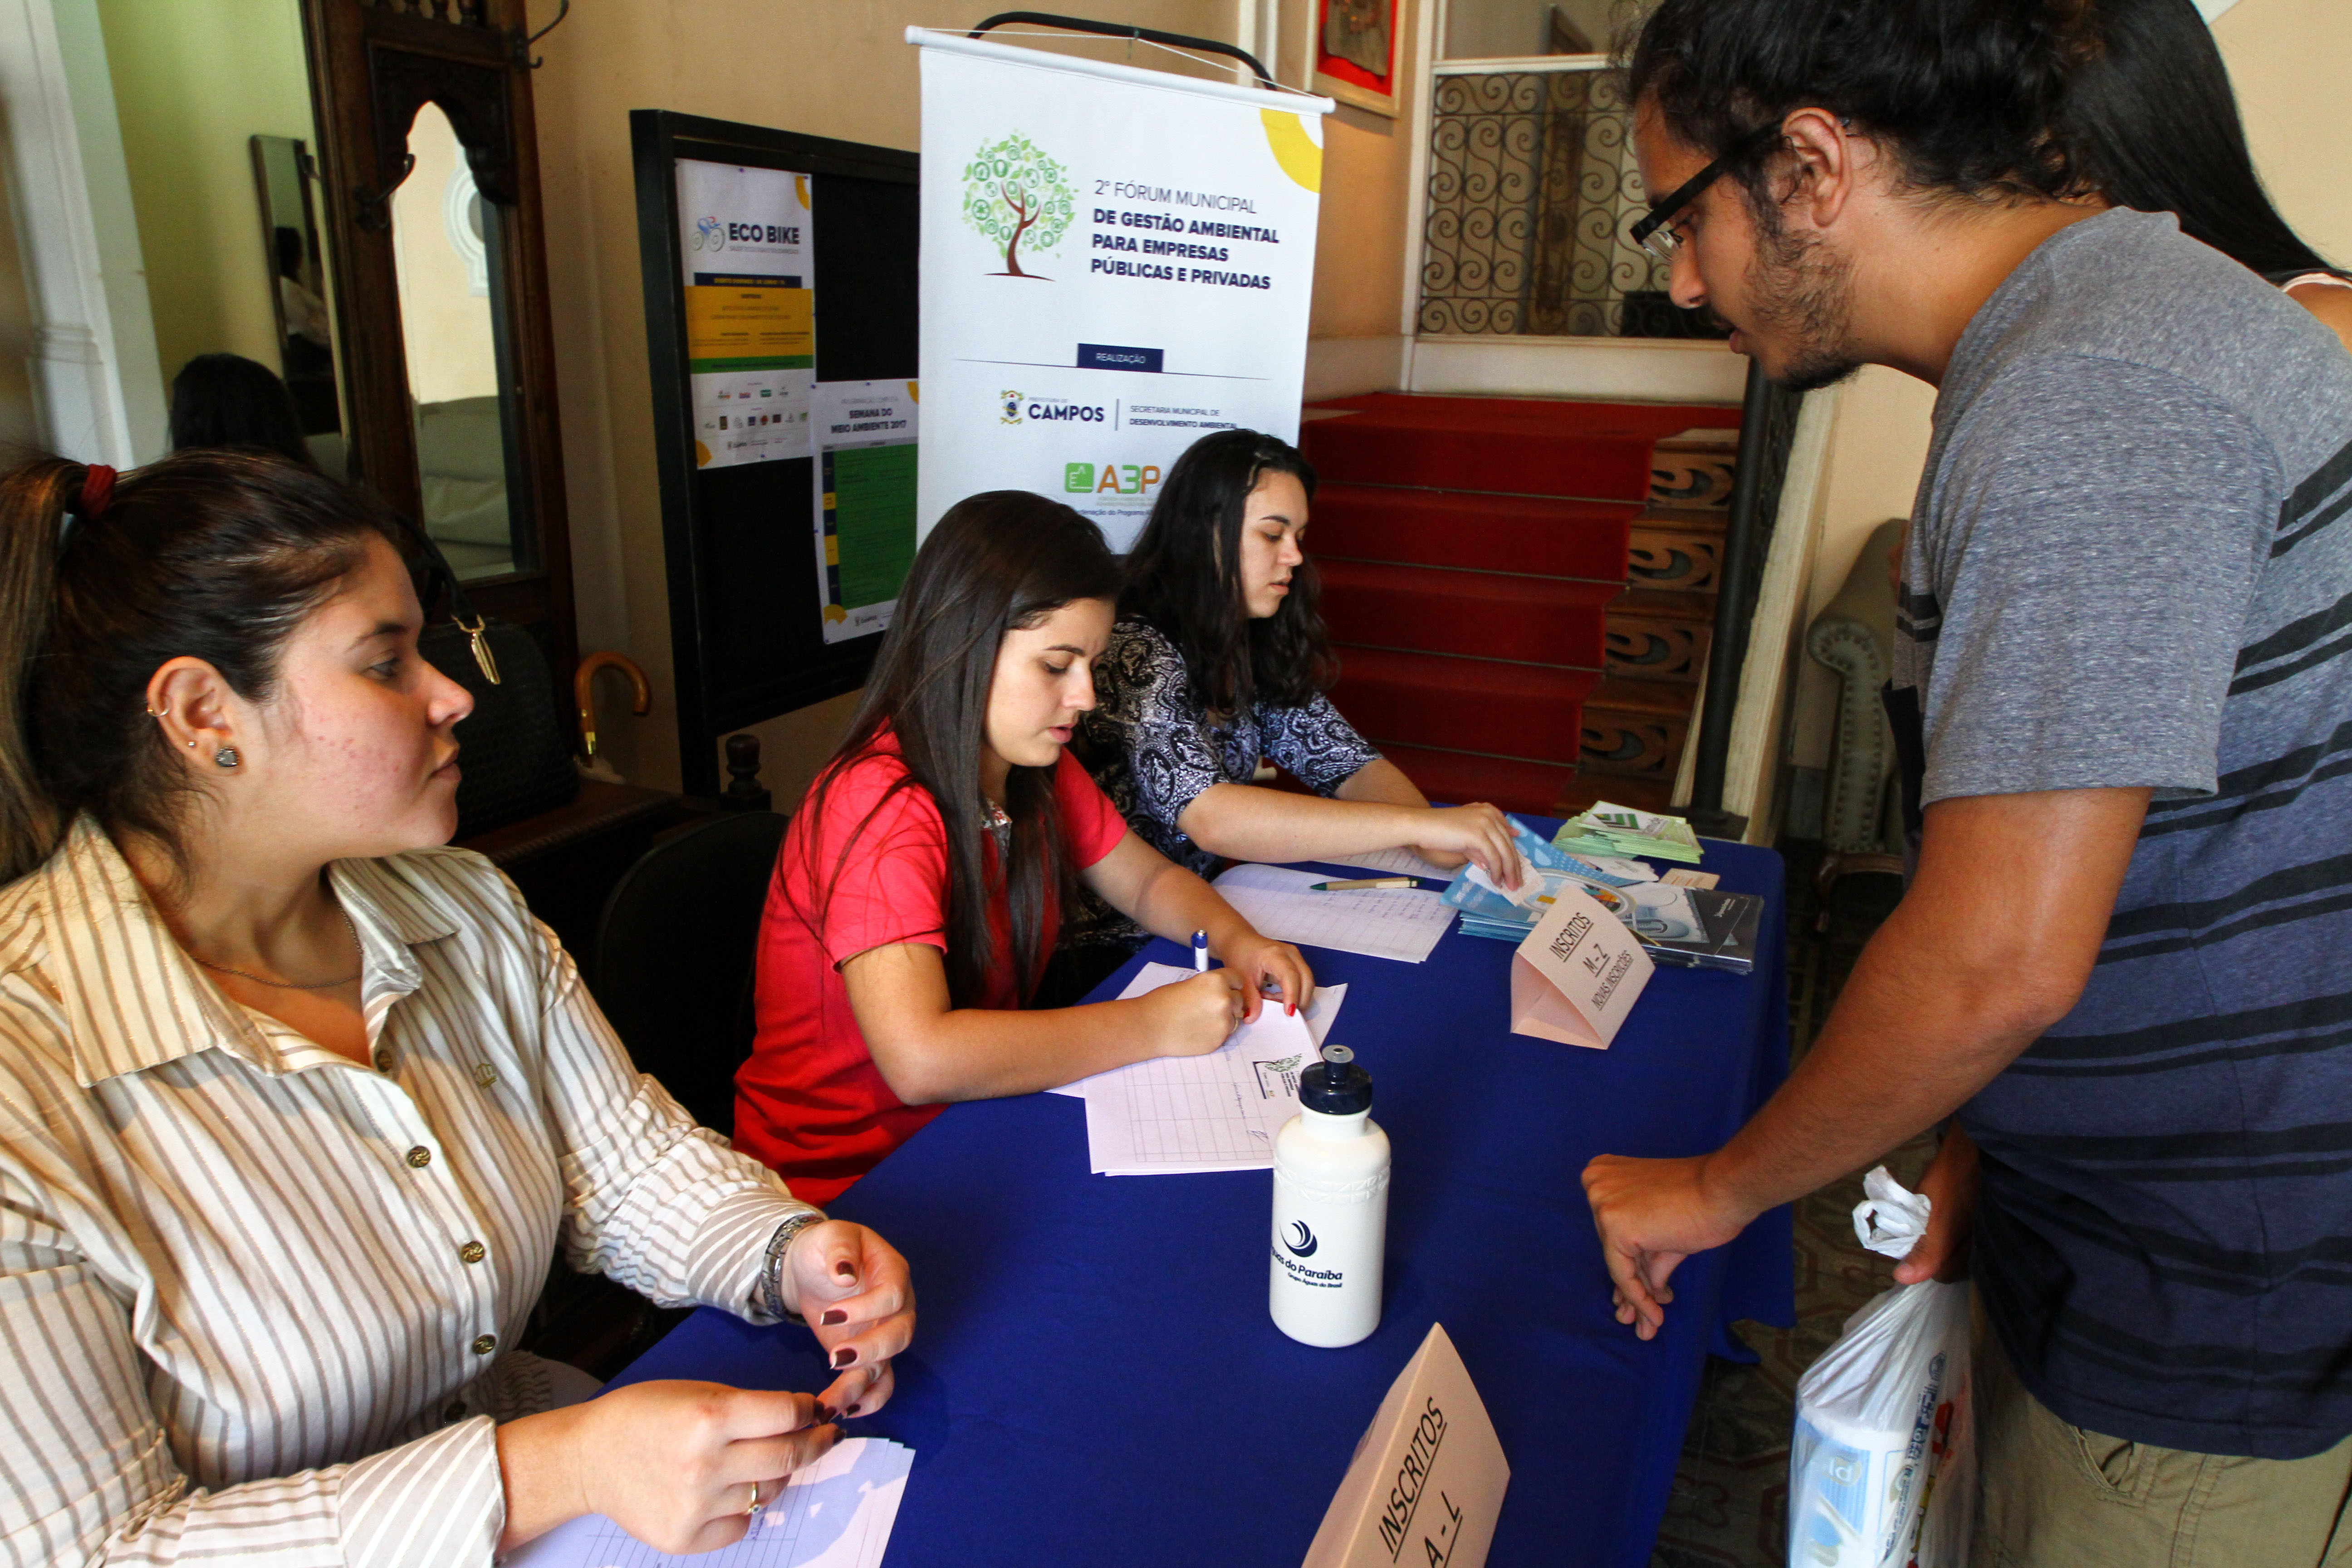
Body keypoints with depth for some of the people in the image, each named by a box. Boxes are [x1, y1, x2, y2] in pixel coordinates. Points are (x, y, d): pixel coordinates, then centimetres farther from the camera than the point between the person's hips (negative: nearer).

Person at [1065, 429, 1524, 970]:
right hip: (1111, 953, -7)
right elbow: (1210, 817, -32)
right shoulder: (1134, 652, -21)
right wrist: (1420, 825, -34)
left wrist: (1438, 837, -16)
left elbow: (1347, 762, 5)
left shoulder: (1256, 649, 4)